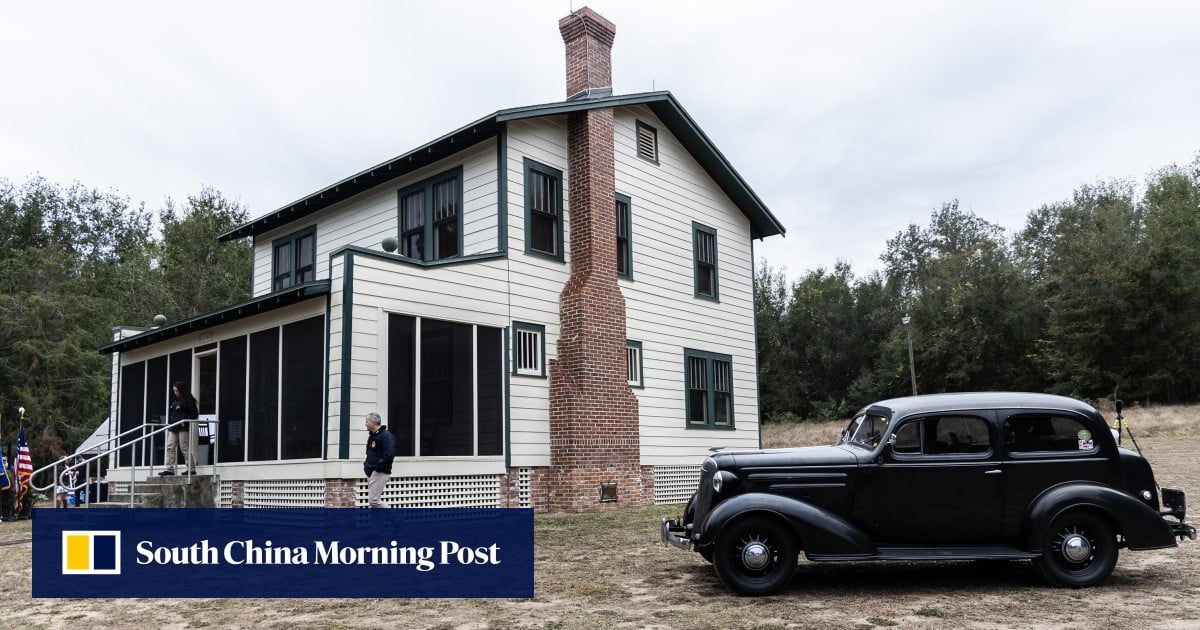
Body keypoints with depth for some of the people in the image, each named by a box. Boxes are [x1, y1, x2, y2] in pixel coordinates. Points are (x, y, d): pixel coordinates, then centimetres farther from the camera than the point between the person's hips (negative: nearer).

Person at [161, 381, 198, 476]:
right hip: (173, 428, 7)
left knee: (185, 448, -6)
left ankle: (191, 469, 0)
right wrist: (169, 423, 11)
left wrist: (185, 421, -14)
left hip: (183, 428, -7)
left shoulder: (188, 400, -2)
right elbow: (170, 413, 24)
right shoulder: (173, 401, 17)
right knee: (169, 447, -1)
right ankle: (169, 469, -1)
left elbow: (195, 414, -5)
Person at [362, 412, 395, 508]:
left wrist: (377, 467, -18)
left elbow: (389, 455, -23)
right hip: (370, 473, 10)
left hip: (380, 473, -10)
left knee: (373, 500, -13)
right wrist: (366, 465, 10)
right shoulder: (371, 436, 17)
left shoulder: (386, 435, -13)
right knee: (372, 501, 9)